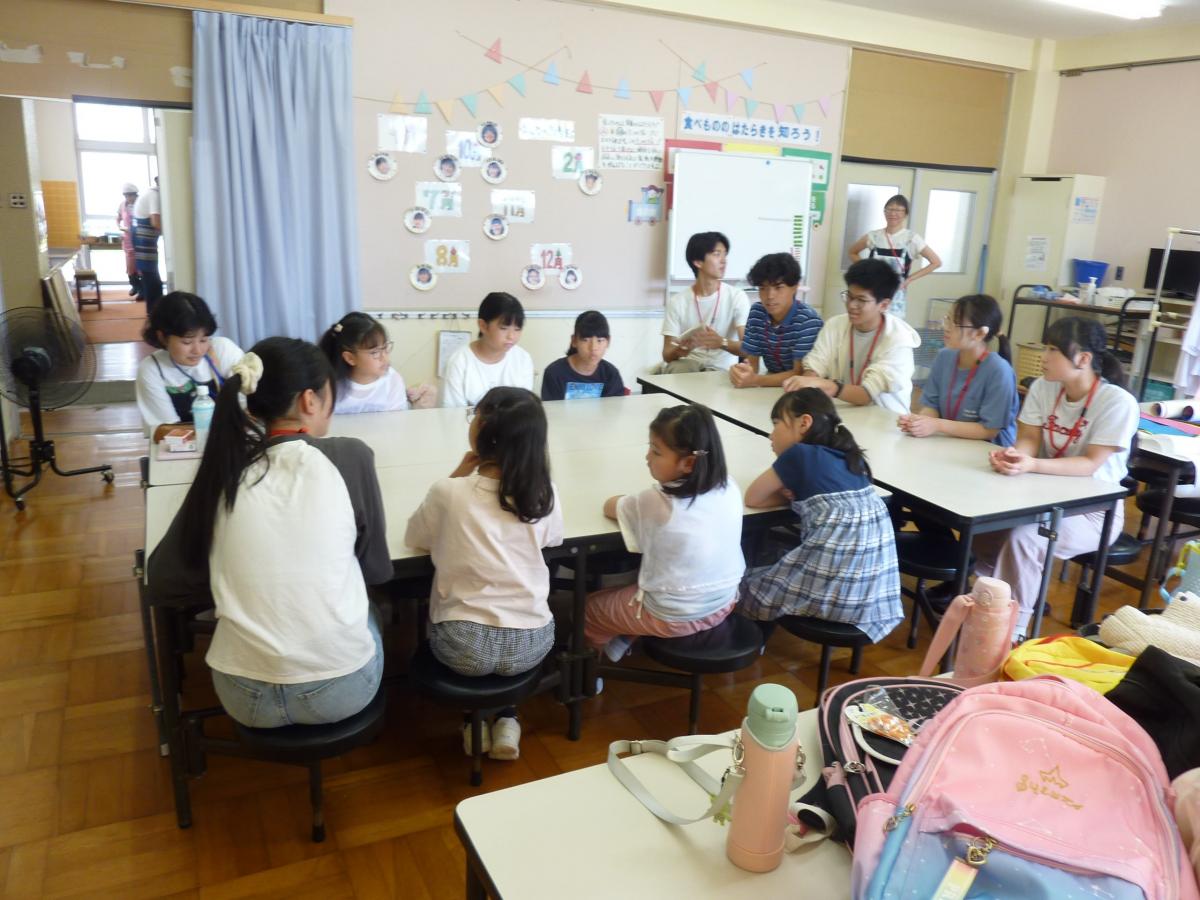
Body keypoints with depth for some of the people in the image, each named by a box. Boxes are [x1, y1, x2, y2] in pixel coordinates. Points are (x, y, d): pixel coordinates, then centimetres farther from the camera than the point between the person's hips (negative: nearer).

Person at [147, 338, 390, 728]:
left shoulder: (223, 468, -3)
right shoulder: (349, 457, -10)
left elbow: (164, 578, 4)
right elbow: (377, 571, 1)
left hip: (245, 696, 3)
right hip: (343, 688, -2)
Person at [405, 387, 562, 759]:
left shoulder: (448, 492, -15)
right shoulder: (546, 494, -9)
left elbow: (414, 538, 5)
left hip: (463, 646, -1)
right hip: (530, 644, 2)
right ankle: (505, 719, 25)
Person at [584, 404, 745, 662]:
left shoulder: (655, 502, -25)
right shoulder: (729, 488, -11)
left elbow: (609, 506, -6)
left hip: (671, 617, -6)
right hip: (724, 605, 6)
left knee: (588, 608, 19)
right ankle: (621, 641, 40)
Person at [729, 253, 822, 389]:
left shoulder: (809, 321, -17)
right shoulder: (756, 312, -1)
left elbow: (800, 374, -20)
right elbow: (751, 362, 0)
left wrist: (755, 380, -31)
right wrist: (740, 372, -23)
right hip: (772, 385, 4)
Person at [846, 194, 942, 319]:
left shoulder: (912, 238, -4)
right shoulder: (873, 236, 3)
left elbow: (936, 262, -1)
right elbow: (852, 253, 19)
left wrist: (909, 279, -5)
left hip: (895, 296, -2)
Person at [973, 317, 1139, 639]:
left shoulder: (1118, 402, -20)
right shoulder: (1043, 387, -3)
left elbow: (1091, 465, -24)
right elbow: (1028, 439, -3)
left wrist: (1032, 465, -39)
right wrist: (1013, 454, -29)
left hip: (1095, 509, -5)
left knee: (1023, 538, -31)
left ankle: (1012, 630, -16)